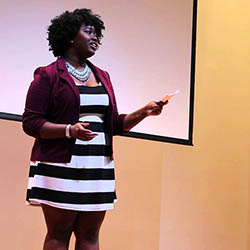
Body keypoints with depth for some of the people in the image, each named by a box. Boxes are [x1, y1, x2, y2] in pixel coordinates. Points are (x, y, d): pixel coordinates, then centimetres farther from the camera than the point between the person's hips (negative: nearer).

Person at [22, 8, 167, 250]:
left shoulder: (102, 77, 18)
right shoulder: (48, 75, -2)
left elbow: (115, 124, 18)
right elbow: (30, 122, -7)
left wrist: (144, 112, 3)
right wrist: (70, 130, -20)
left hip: (98, 167, 6)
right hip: (61, 166, -5)